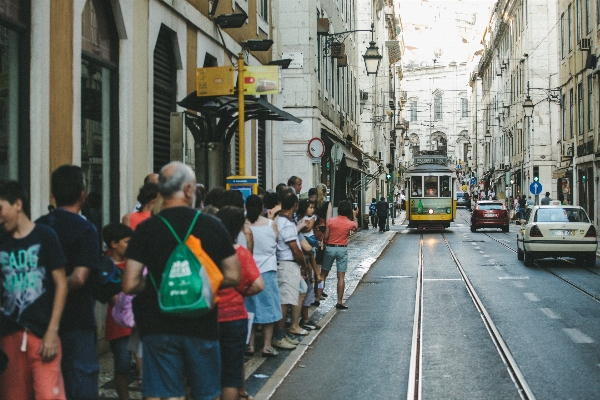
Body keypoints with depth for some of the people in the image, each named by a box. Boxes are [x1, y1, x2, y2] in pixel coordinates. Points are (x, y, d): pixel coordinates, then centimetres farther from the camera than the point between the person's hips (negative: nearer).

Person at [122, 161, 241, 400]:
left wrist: (154, 285, 8)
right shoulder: (212, 226, -3)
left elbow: (130, 285, -11)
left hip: (158, 326, -1)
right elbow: (233, 276, -1)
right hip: (202, 324, 1)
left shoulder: (146, 229, -7)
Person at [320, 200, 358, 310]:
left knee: (323, 274, 11)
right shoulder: (350, 223, -5)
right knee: (341, 277, 2)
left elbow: (325, 237, -4)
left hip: (330, 248, 1)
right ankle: (339, 302, 2)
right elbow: (356, 226, 20)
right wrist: (354, 216, 34)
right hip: (342, 249, -1)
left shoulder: (331, 221, -7)